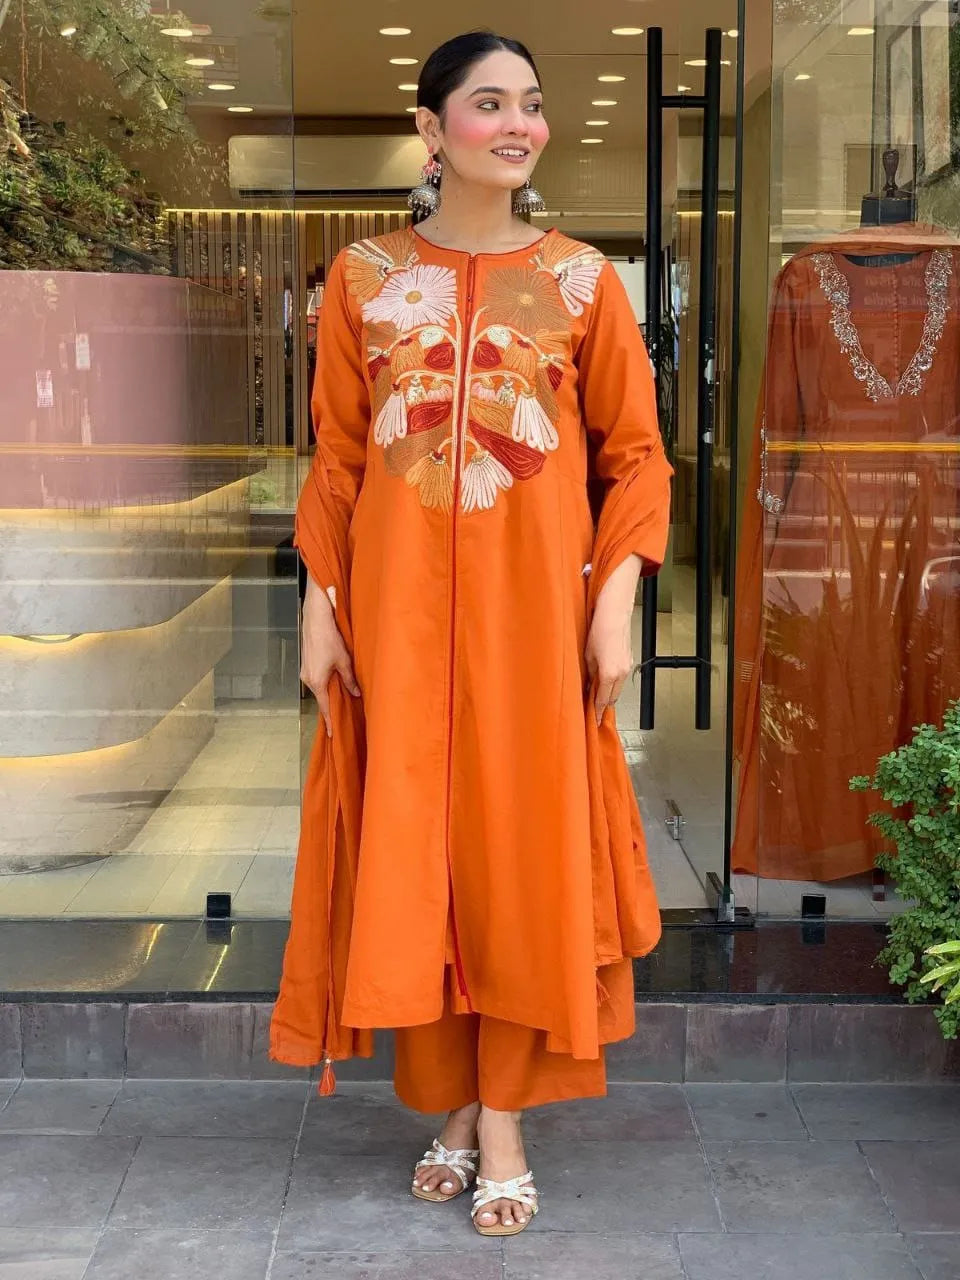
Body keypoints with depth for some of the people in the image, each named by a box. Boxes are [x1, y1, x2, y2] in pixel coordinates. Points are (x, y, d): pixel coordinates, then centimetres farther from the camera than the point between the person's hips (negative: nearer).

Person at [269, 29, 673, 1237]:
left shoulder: (580, 277, 3)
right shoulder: (363, 277, 5)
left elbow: (636, 456, 4)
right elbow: (334, 461, 7)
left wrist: (615, 602, -6)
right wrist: (320, 605, 0)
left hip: (534, 612, -1)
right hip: (399, 609, 1)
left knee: (524, 852, 3)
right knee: (409, 856, 5)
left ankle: (504, 1119, 15)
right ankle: (451, 1104, 20)